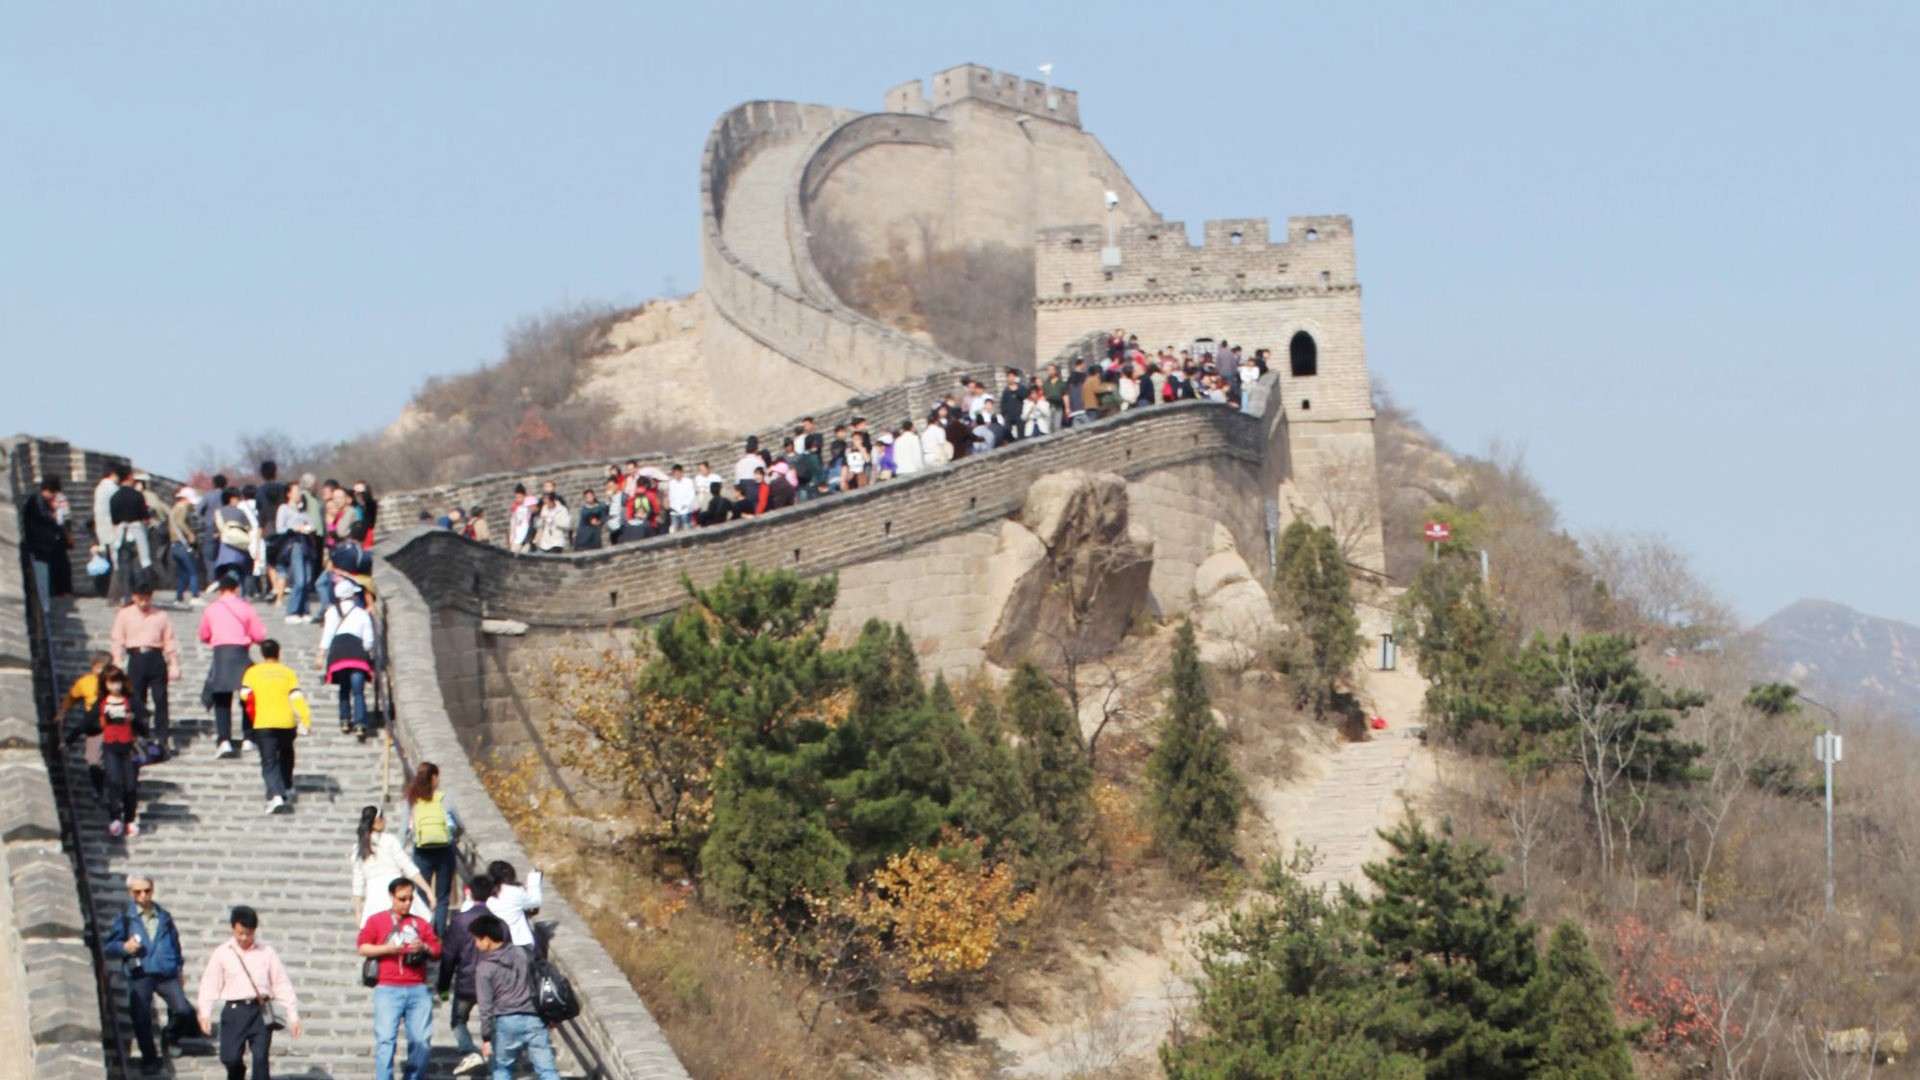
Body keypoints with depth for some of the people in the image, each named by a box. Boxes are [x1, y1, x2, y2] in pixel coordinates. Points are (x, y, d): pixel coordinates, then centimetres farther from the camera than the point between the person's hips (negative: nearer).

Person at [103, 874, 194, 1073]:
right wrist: (124, 947, -14)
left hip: (166, 974, 2)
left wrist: (178, 969, 22)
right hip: (139, 975, -2)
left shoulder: (164, 917, 15)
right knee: (141, 1019, 0)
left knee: (184, 1011, -14)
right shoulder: (125, 918, 5)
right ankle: (149, 1058, 18)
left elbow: (175, 943, 24)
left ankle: (168, 1039, 14)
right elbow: (107, 947, 6)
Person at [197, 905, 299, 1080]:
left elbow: (282, 984, 5)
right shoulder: (222, 954, 3)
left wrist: (293, 1014, 3)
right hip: (234, 1011, 0)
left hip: (260, 1011, 0)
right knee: (231, 1057, -1)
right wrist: (205, 1014, -7)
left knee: (260, 1057, -9)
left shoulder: (267, 953, 4)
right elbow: (210, 984, 3)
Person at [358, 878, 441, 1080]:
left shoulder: (421, 923, 19)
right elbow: (363, 948, 3)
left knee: (422, 1039, -1)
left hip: (418, 989, 3)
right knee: (385, 1038, -12)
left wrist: (424, 948, -5)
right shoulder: (376, 921, 11)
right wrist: (387, 948, -12)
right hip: (388, 989, -3)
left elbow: (437, 952, 17)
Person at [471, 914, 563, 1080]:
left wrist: (486, 1038, -2)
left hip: (506, 1023, -3)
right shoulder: (522, 954, 8)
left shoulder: (485, 969, -5)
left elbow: (485, 1007, -7)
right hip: (533, 1019, 3)